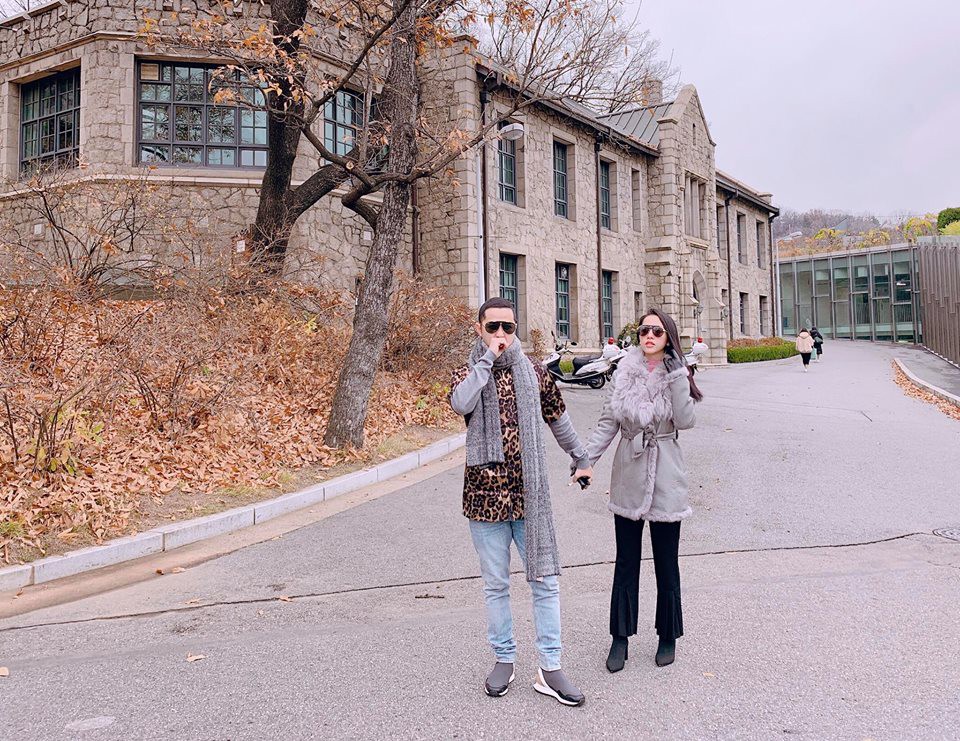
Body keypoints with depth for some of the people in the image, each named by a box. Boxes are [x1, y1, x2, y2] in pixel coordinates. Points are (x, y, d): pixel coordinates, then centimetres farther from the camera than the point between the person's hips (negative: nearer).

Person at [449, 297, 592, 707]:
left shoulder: (534, 373, 5)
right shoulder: (468, 373, 0)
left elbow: (559, 419, 18)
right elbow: (461, 403, -25)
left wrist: (581, 459, 26)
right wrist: (488, 359, -18)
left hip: (530, 494, 1)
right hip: (485, 493, -1)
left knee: (545, 581, 5)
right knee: (495, 584, 11)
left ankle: (549, 668, 16)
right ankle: (504, 659, 28)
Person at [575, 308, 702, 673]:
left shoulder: (677, 373, -2)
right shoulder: (625, 371, 1)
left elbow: (685, 420, -16)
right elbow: (608, 420, 2)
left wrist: (677, 376, -19)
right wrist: (587, 458, -6)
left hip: (665, 479, -1)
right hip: (629, 478, 2)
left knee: (667, 563, 10)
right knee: (626, 562, 10)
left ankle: (668, 636, 26)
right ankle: (620, 637, 22)